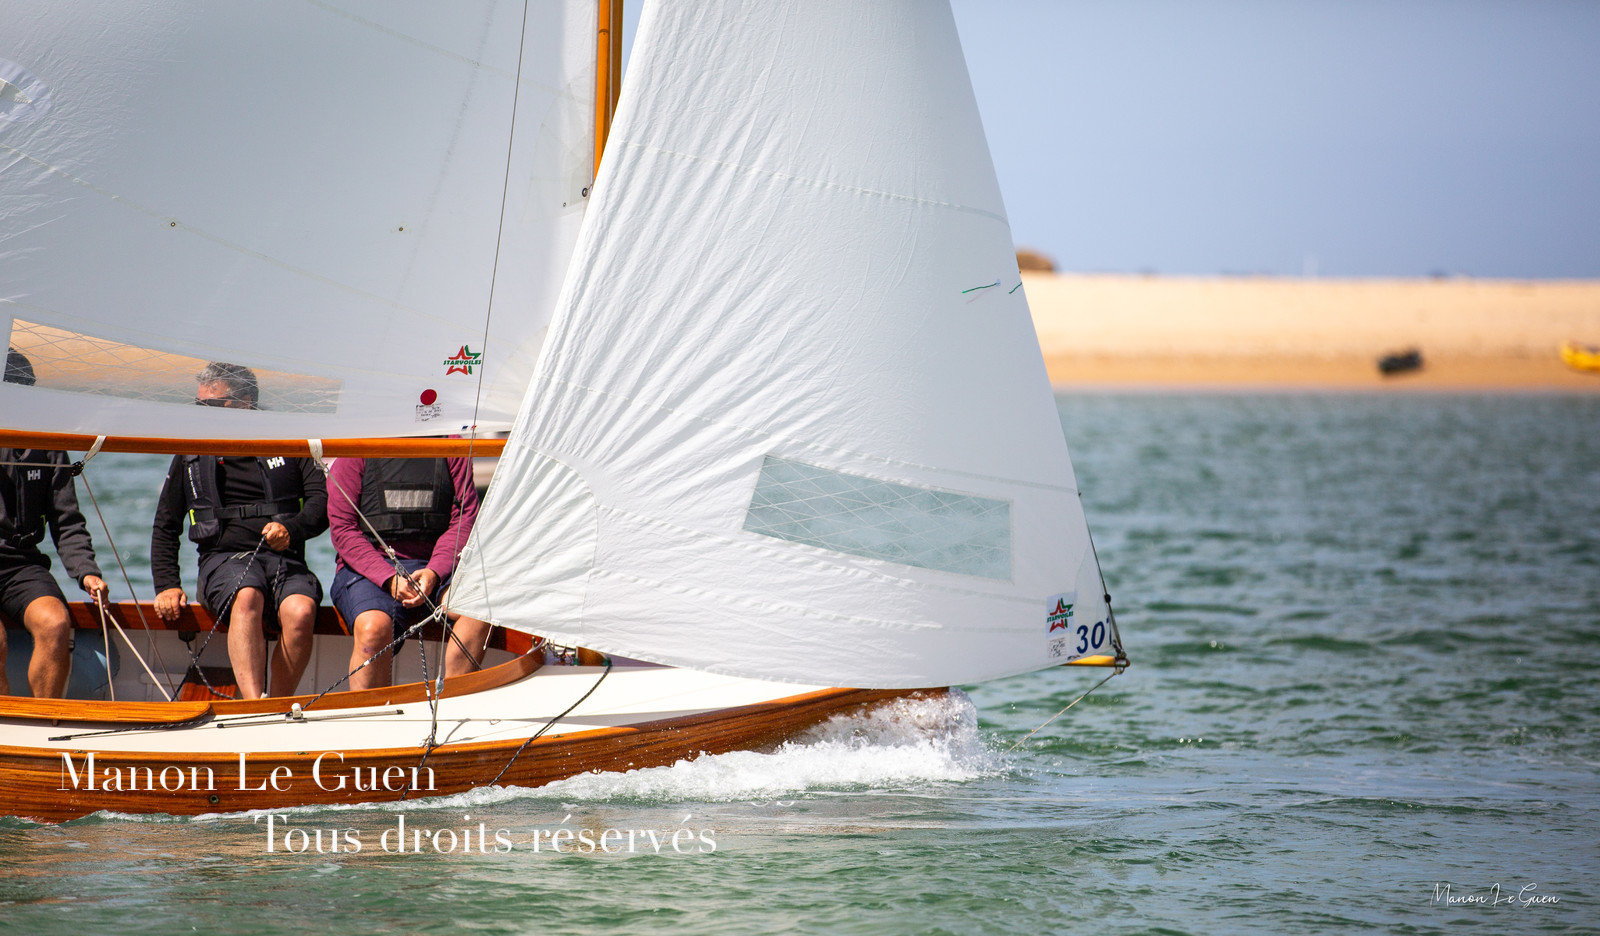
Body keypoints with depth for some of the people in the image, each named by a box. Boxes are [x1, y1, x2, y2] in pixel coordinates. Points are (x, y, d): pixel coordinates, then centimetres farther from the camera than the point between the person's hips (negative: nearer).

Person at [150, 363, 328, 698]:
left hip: (284, 559, 0)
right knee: (247, 596, -37)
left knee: (300, 611, -35)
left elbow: (322, 501, 4)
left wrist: (292, 530, -17)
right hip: (226, 560, 0)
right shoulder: (191, 456, 18)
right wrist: (167, 585, 6)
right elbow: (166, 526, 22)